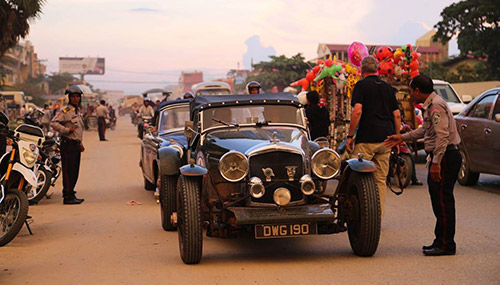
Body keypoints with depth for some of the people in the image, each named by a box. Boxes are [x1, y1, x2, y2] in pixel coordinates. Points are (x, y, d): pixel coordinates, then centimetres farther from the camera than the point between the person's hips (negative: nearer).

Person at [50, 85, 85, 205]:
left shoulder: (79, 111, 19)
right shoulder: (65, 110, -9)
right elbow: (54, 123, -18)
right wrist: (66, 130, -23)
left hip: (76, 144, 9)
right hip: (68, 144, -9)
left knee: (75, 171, 11)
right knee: (68, 171, -9)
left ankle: (71, 194, 19)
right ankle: (67, 197, -7)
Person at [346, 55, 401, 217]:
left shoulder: (361, 85, -1)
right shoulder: (387, 87, 16)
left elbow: (357, 111, -14)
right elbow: (397, 115, 13)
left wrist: (350, 136, -9)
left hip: (367, 139, -6)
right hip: (386, 139, 6)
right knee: (381, 179, 9)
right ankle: (379, 217, 10)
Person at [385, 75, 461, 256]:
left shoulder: (436, 105, -16)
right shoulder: (430, 105, 16)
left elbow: (442, 136, -24)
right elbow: (426, 130, 29)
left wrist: (436, 163, -26)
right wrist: (403, 138, 30)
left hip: (445, 157, -10)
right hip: (441, 157, 10)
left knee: (443, 200, -7)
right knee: (439, 200, 14)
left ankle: (446, 245, -3)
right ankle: (441, 241, 21)